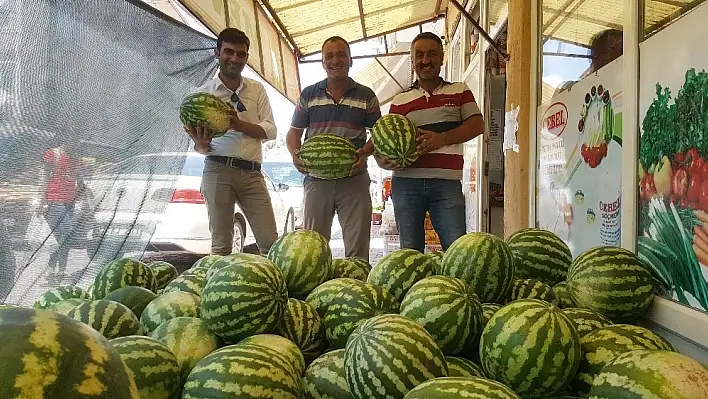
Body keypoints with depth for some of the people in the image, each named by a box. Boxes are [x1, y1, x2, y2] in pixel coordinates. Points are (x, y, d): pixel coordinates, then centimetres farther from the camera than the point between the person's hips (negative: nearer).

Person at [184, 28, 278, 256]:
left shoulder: (257, 89, 13)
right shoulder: (204, 93, 7)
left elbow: (270, 130, 3)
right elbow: (200, 146, 5)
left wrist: (239, 124, -14)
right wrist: (202, 145, -20)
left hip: (252, 173, 2)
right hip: (219, 170, -2)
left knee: (270, 243, -1)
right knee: (221, 245, -1)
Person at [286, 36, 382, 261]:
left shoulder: (366, 96, 8)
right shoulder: (308, 95, 11)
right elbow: (294, 132, 13)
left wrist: (365, 153, -12)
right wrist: (295, 154, -8)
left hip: (354, 179, -1)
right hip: (316, 178, 1)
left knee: (357, 249, 1)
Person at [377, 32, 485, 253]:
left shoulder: (460, 91, 14)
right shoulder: (400, 101, 15)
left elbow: (477, 125, 2)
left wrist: (442, 139, -13)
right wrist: (382, 161, -10)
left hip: (446, 183, -1)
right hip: (406, 182, 2)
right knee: (410, 250, 6)